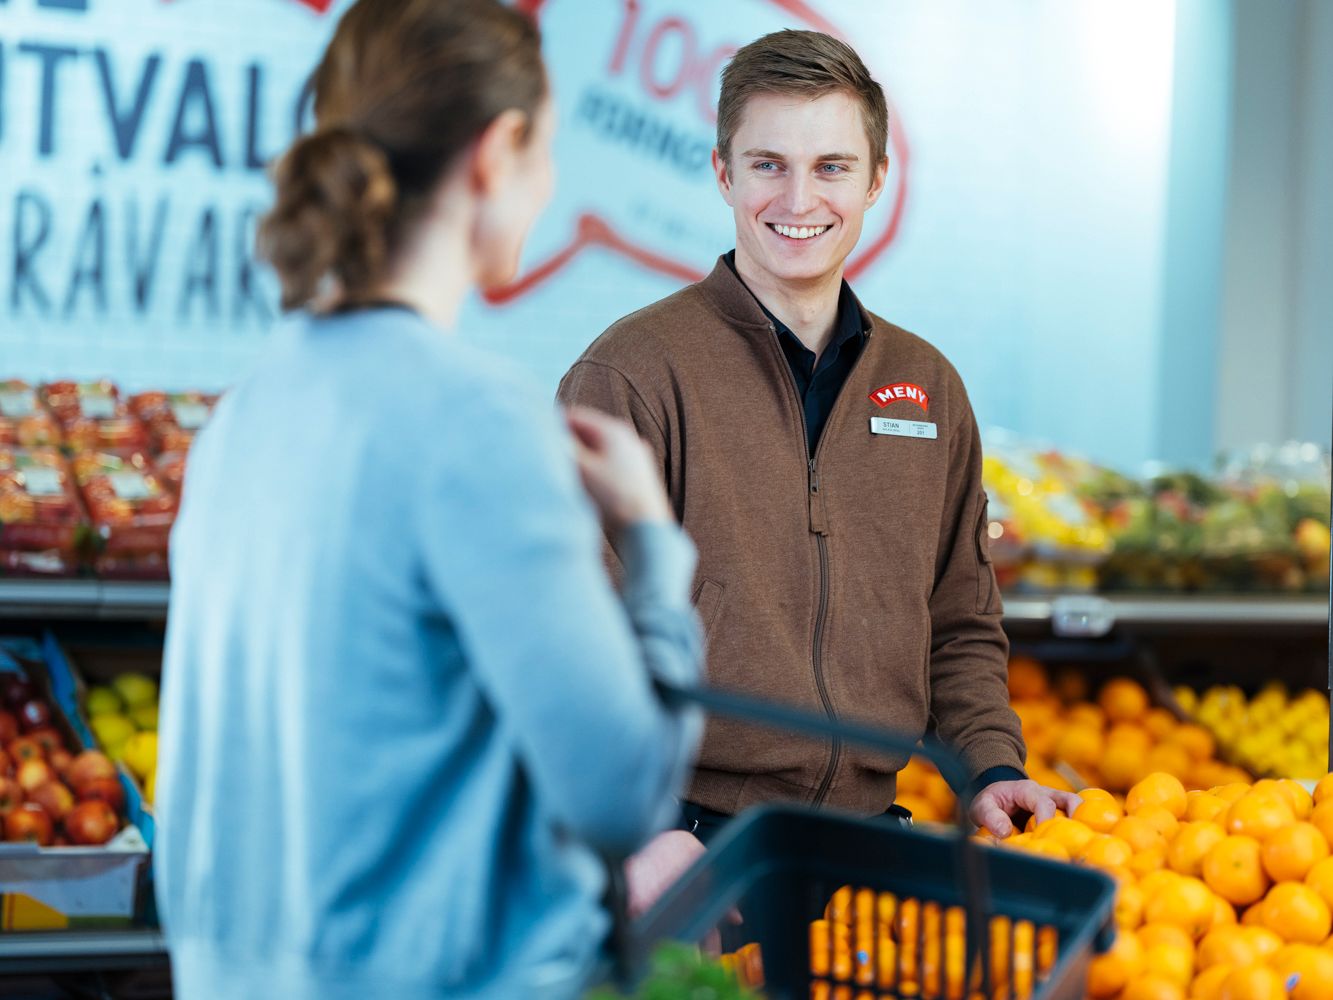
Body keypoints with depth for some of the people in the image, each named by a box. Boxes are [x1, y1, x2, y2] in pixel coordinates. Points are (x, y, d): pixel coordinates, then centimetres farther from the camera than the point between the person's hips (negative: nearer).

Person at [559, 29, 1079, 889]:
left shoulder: (929, 386, 14)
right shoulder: (635, 373, -4)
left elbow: (962, 624, 23)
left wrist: (992, 768, 6)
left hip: (867, 841, 5)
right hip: (693, 842, -4)